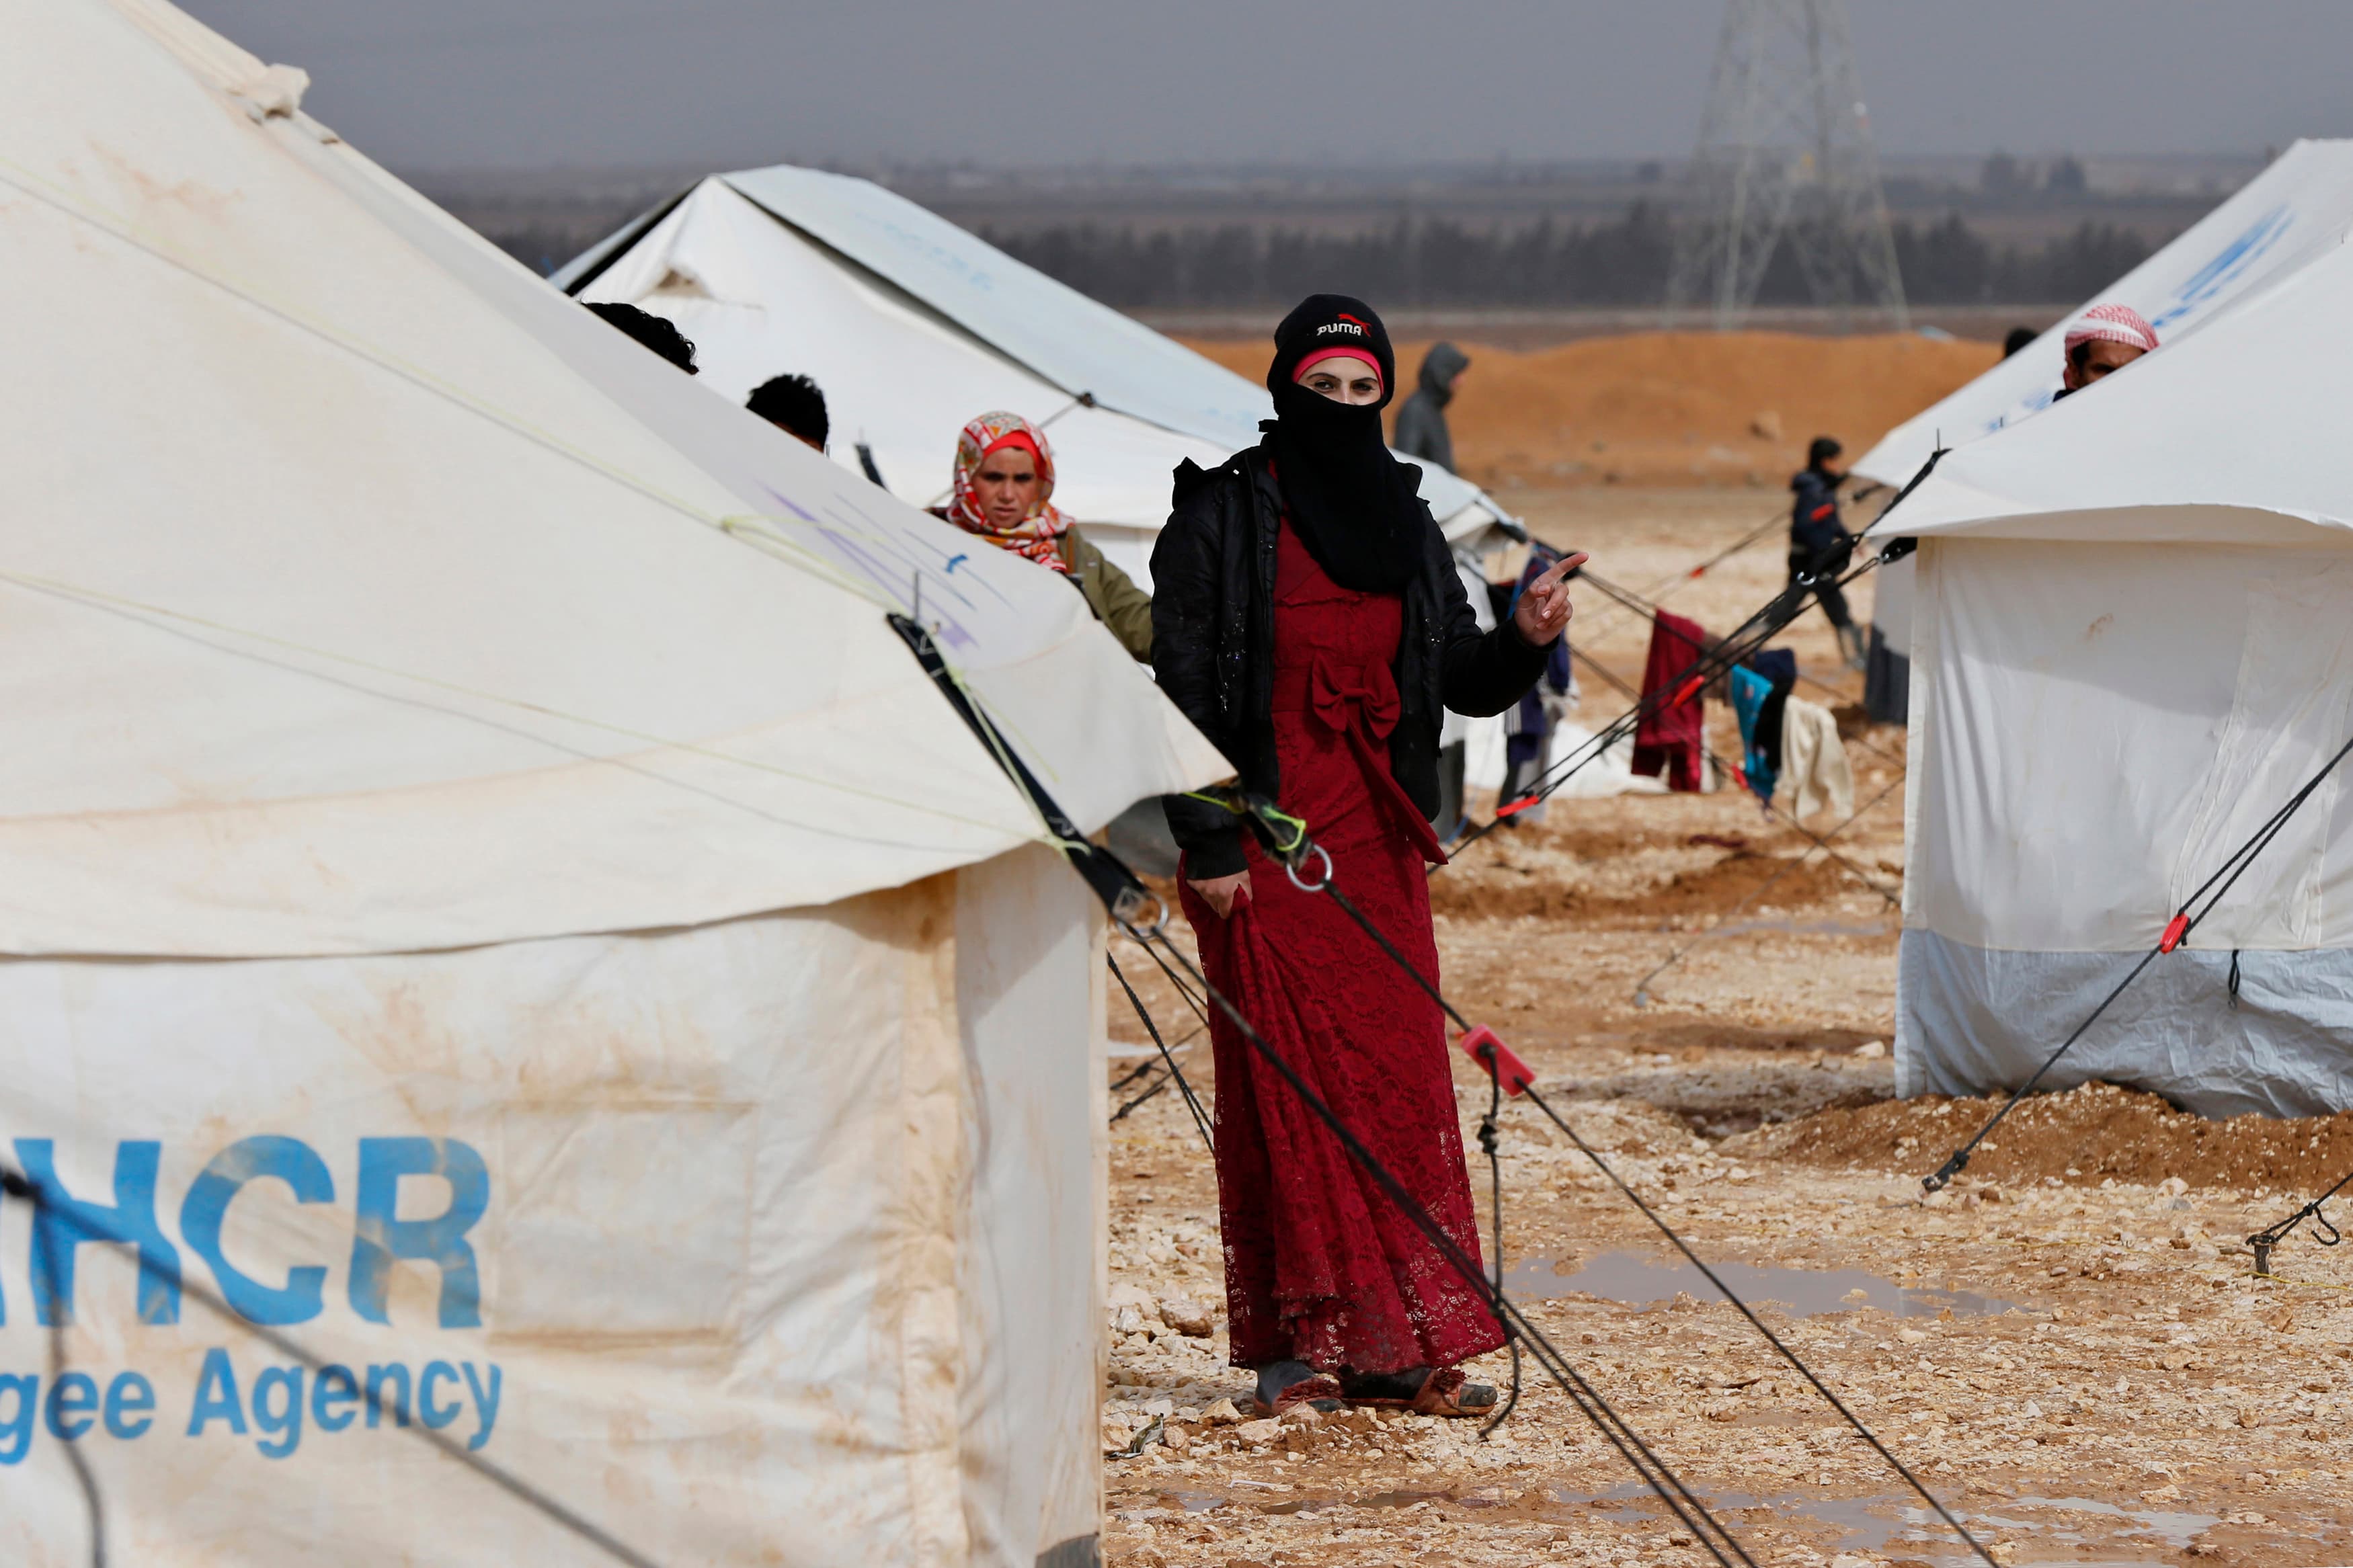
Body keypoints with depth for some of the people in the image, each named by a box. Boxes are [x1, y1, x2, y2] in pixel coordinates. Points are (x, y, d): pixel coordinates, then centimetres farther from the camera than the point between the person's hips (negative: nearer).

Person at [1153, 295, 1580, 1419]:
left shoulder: (1402, 518, 12)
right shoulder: (1221, 517, -5)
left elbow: (1465, 684, 11)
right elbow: (1181, 686, -7)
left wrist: (1526, 639, -10)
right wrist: (1206, 844, -13)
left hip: (1374, 839, 5)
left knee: (1399, 1080, 2)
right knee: (1284, 1082, -3)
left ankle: (1397, 1343, 5)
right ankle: (1299, 1343, 1)